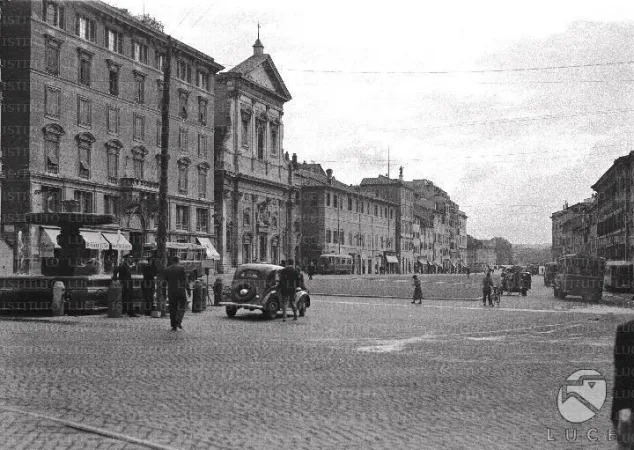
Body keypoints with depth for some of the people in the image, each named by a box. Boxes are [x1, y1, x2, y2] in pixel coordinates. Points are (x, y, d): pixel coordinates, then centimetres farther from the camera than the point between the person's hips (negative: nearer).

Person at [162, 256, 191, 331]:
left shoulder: (167, 270, 5)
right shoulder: (181, 268, -6)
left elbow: (165, 280, 9)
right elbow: (185, 280, -6)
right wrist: (188, 290, -1)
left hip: (171, 291, 3)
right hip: (181, 290, -3)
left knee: (172, 308, 8)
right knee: (182, 306, 8)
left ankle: (174, 326, 6)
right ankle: (178, 321, -11)